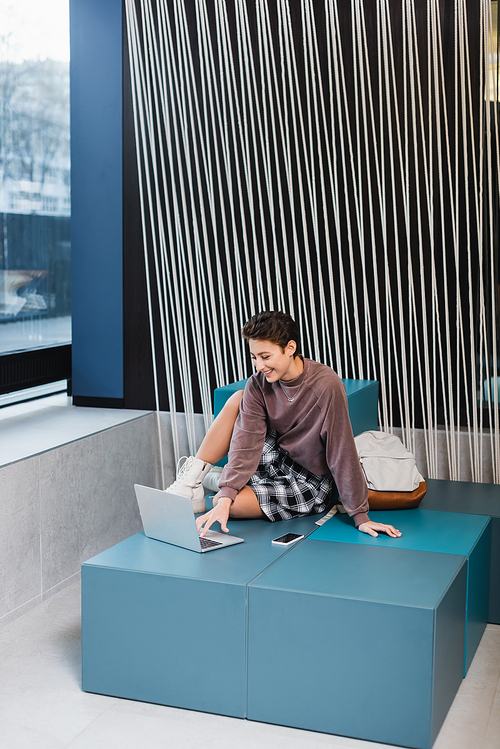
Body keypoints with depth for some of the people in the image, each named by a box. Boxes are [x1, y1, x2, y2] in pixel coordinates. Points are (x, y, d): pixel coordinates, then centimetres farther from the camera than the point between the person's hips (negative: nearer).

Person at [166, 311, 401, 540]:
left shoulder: (326, 386, -30)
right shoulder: (258, 384, -13)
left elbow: (342, 453, -27)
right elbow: (247, 444, -19)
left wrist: (360, 517, -24)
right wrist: (226, 497, -32)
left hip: (306, 482, -6)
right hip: (275, 457, 6)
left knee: (224, 503, -23)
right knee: (237, 400, -11)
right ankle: (192, 478, -6)